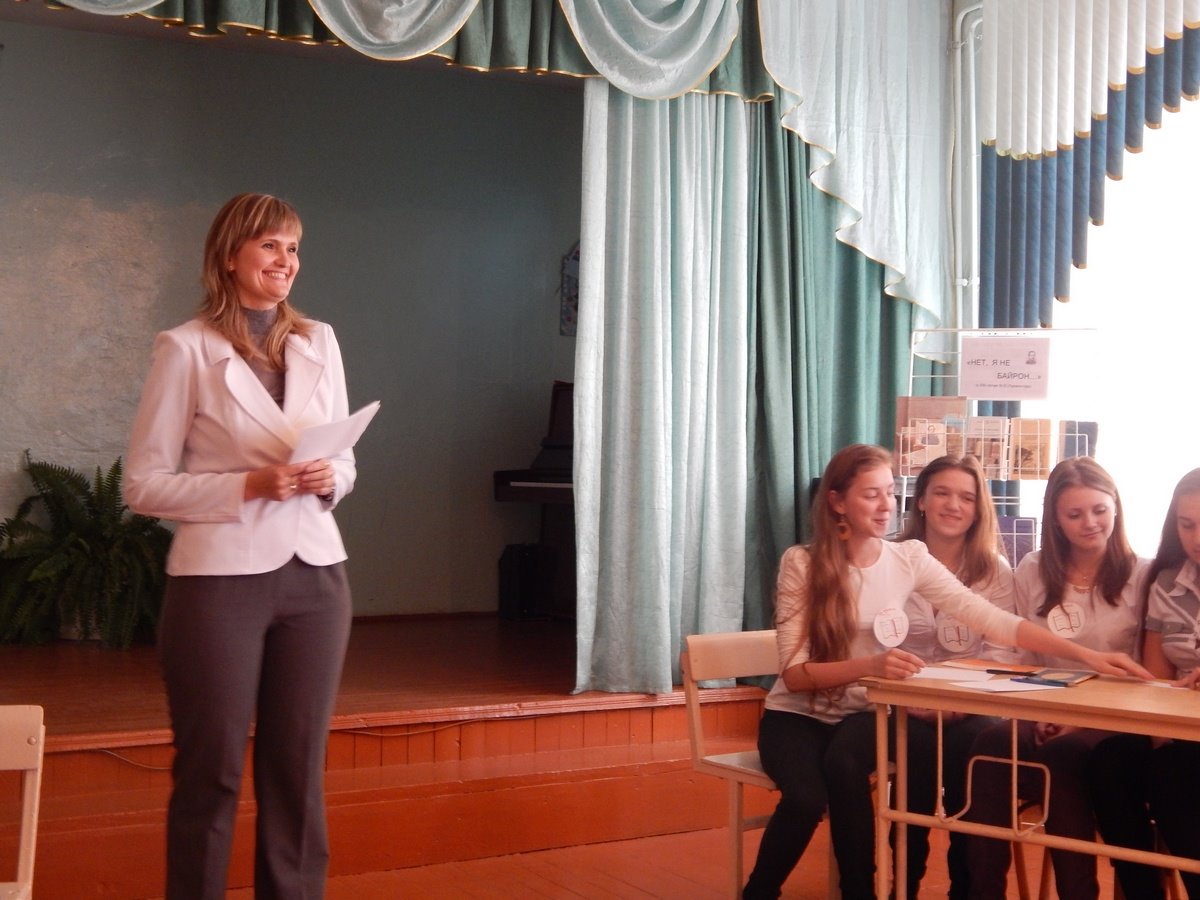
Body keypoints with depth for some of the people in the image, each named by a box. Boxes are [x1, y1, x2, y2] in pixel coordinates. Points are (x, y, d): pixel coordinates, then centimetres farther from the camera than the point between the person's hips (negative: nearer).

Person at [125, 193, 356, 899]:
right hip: (220, 580, -4)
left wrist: (328, 479, -7)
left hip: (315, 576, 4)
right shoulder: (186, 349, -4)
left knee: (299, 769, 9)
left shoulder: (320, 341, 9)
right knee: (210, 771, 4)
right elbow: (144, 484, -5)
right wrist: (250, 485, -17)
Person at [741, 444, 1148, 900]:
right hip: (798, 715, -2)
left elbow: (990, 619, -11)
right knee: (807, 797, -31)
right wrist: (870, 664, -35)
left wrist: (1085, 654, -21)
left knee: (845, 764, -32)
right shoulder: (801, 562, -12)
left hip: (863, 714, 2)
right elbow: (794, 673, -17)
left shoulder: (908, 558, -4)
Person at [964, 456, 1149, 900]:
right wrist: (1038, 712, -10)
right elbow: (1022, 657, 10)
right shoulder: (1033, 572, 10)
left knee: (1061, 756, -36)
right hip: (1047, 715, 3)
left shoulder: (1141, 576, 1)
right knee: (991, 744, -31)